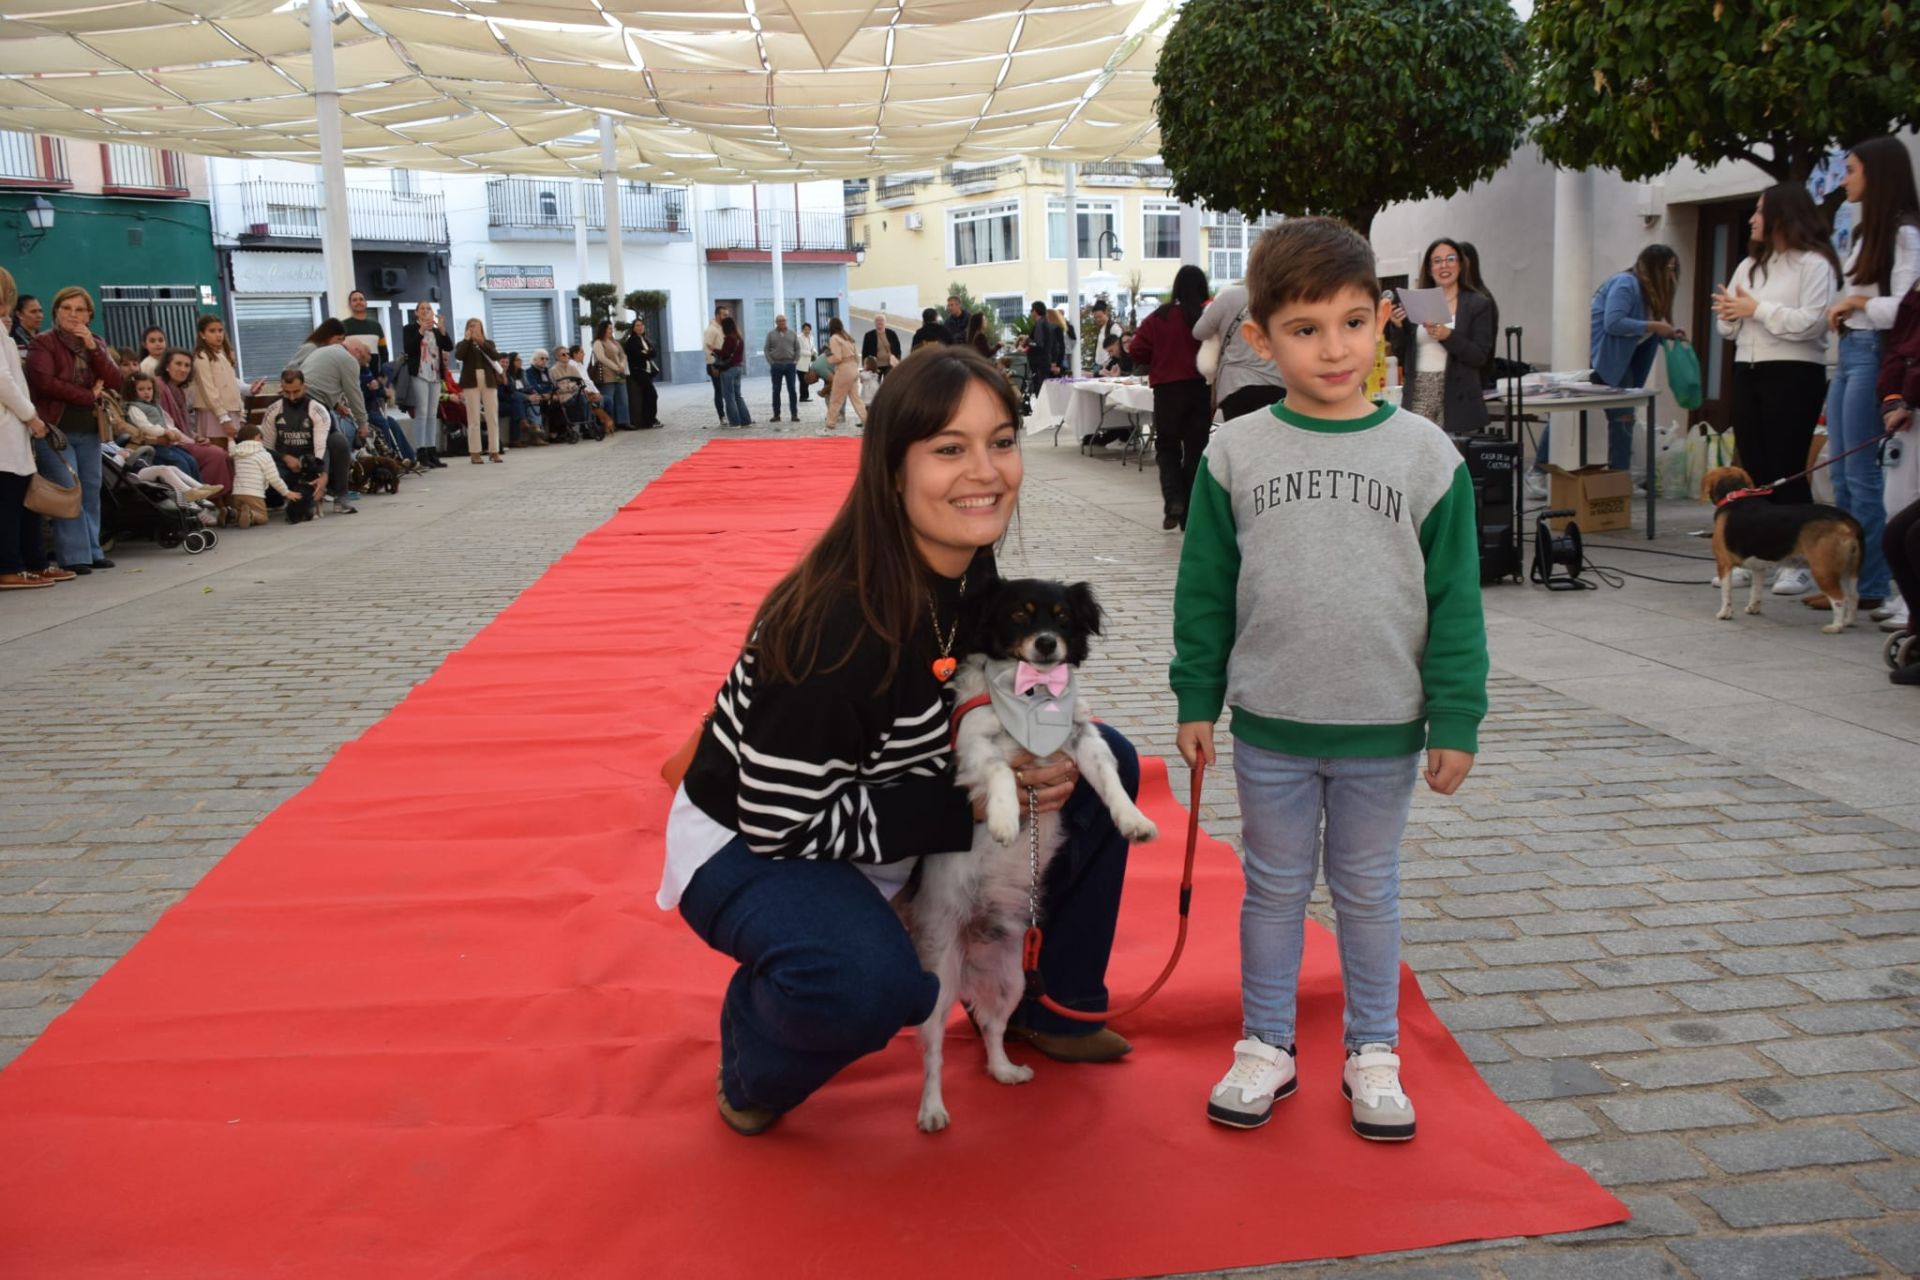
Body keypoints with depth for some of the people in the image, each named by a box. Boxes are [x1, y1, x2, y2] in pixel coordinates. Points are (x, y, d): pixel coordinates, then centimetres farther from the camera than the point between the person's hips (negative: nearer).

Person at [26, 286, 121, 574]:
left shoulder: (96, 344, 16)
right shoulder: (43, 343, -1)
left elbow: (114, 382, 1)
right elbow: (45, 382, -15)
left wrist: (92, 348, -10)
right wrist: (89, 396, -9)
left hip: (89, 431, 5)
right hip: (55, 429, -5)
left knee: (91, 493, 6)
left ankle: (92, 551, 11)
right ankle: (74, 556, -7)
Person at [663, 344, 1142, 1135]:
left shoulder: (973, 571, -9)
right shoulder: (840, 620, -33)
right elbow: (782, 822, -28)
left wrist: (1038, 758, -11)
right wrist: (969, 803, -24)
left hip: (870, 816, 8)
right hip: (748, 847, -8)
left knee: (1100, 764, 1)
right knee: (872, 981, -38)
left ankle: (1048, 1003, 20)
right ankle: (756, 1055, -1)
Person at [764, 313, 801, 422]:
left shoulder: (792, 334, 8)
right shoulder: (771, 334, 5)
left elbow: (797, 348, 8)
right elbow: (766, 349, 3)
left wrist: (796, 361, -2)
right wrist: (771, 362, -6)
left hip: (790, 364, 0)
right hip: (776, 365, 0)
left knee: (792, 390, -1)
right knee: (776, 390, 2)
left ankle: (794, 413, 2)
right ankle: (776, 414, 8)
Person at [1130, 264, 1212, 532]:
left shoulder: (1159, 317, -5)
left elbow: (1137, 351, -5)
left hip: (1167, 389, 0)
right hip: (1201, 389, 0)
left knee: (1167, 447, 13)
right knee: (1195, 449, 10)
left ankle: (1173, 501, -9)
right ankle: (1190, 514, 11)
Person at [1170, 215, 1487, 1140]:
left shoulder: (1425, 454, -5)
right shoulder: (1235, 453, -4)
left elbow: (1455, 599, -1)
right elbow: (1204, 589, 3)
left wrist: (1456, 720, -2)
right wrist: (1196, 702, 3)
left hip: (1383, 729, 0)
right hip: (1268, 725, 0)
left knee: (1369, 892, 14)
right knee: (1274, 888, 14)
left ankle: (1372, 1053, 30)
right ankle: (1266, 1045, 29)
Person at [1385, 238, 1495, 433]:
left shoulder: (1478, 305, 3)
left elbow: (1480, 357, -6)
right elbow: (1401, 355, 12)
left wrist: (1448, 335, -19)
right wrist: (1397, 326, -6)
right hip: (1418, 398, 2)